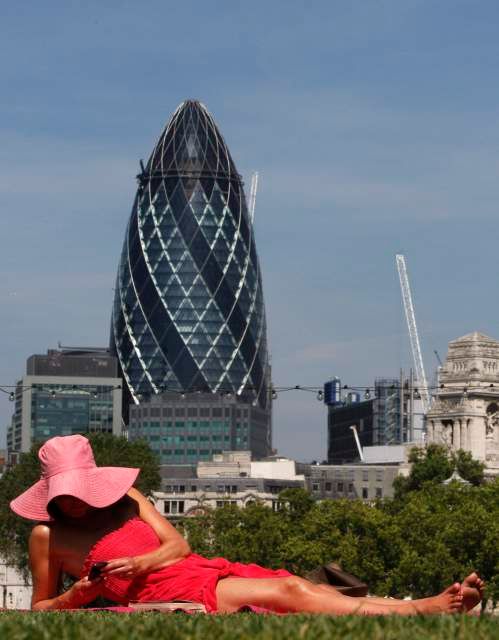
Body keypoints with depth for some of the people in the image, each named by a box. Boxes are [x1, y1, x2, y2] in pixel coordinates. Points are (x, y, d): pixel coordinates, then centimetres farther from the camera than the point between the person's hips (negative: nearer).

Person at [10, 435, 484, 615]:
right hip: (166, 596, -6)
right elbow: (40, 609, 8)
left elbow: (179, 544, 11)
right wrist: (77, 596, -12)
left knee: (307, 590, -10)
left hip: (201, 571, 6)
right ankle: (422, 612, -29)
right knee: (288, 592, -22)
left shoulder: (125, 500, 16)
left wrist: (141, 563, -9)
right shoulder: (47, 536, 4)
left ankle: (437, 602, -18)